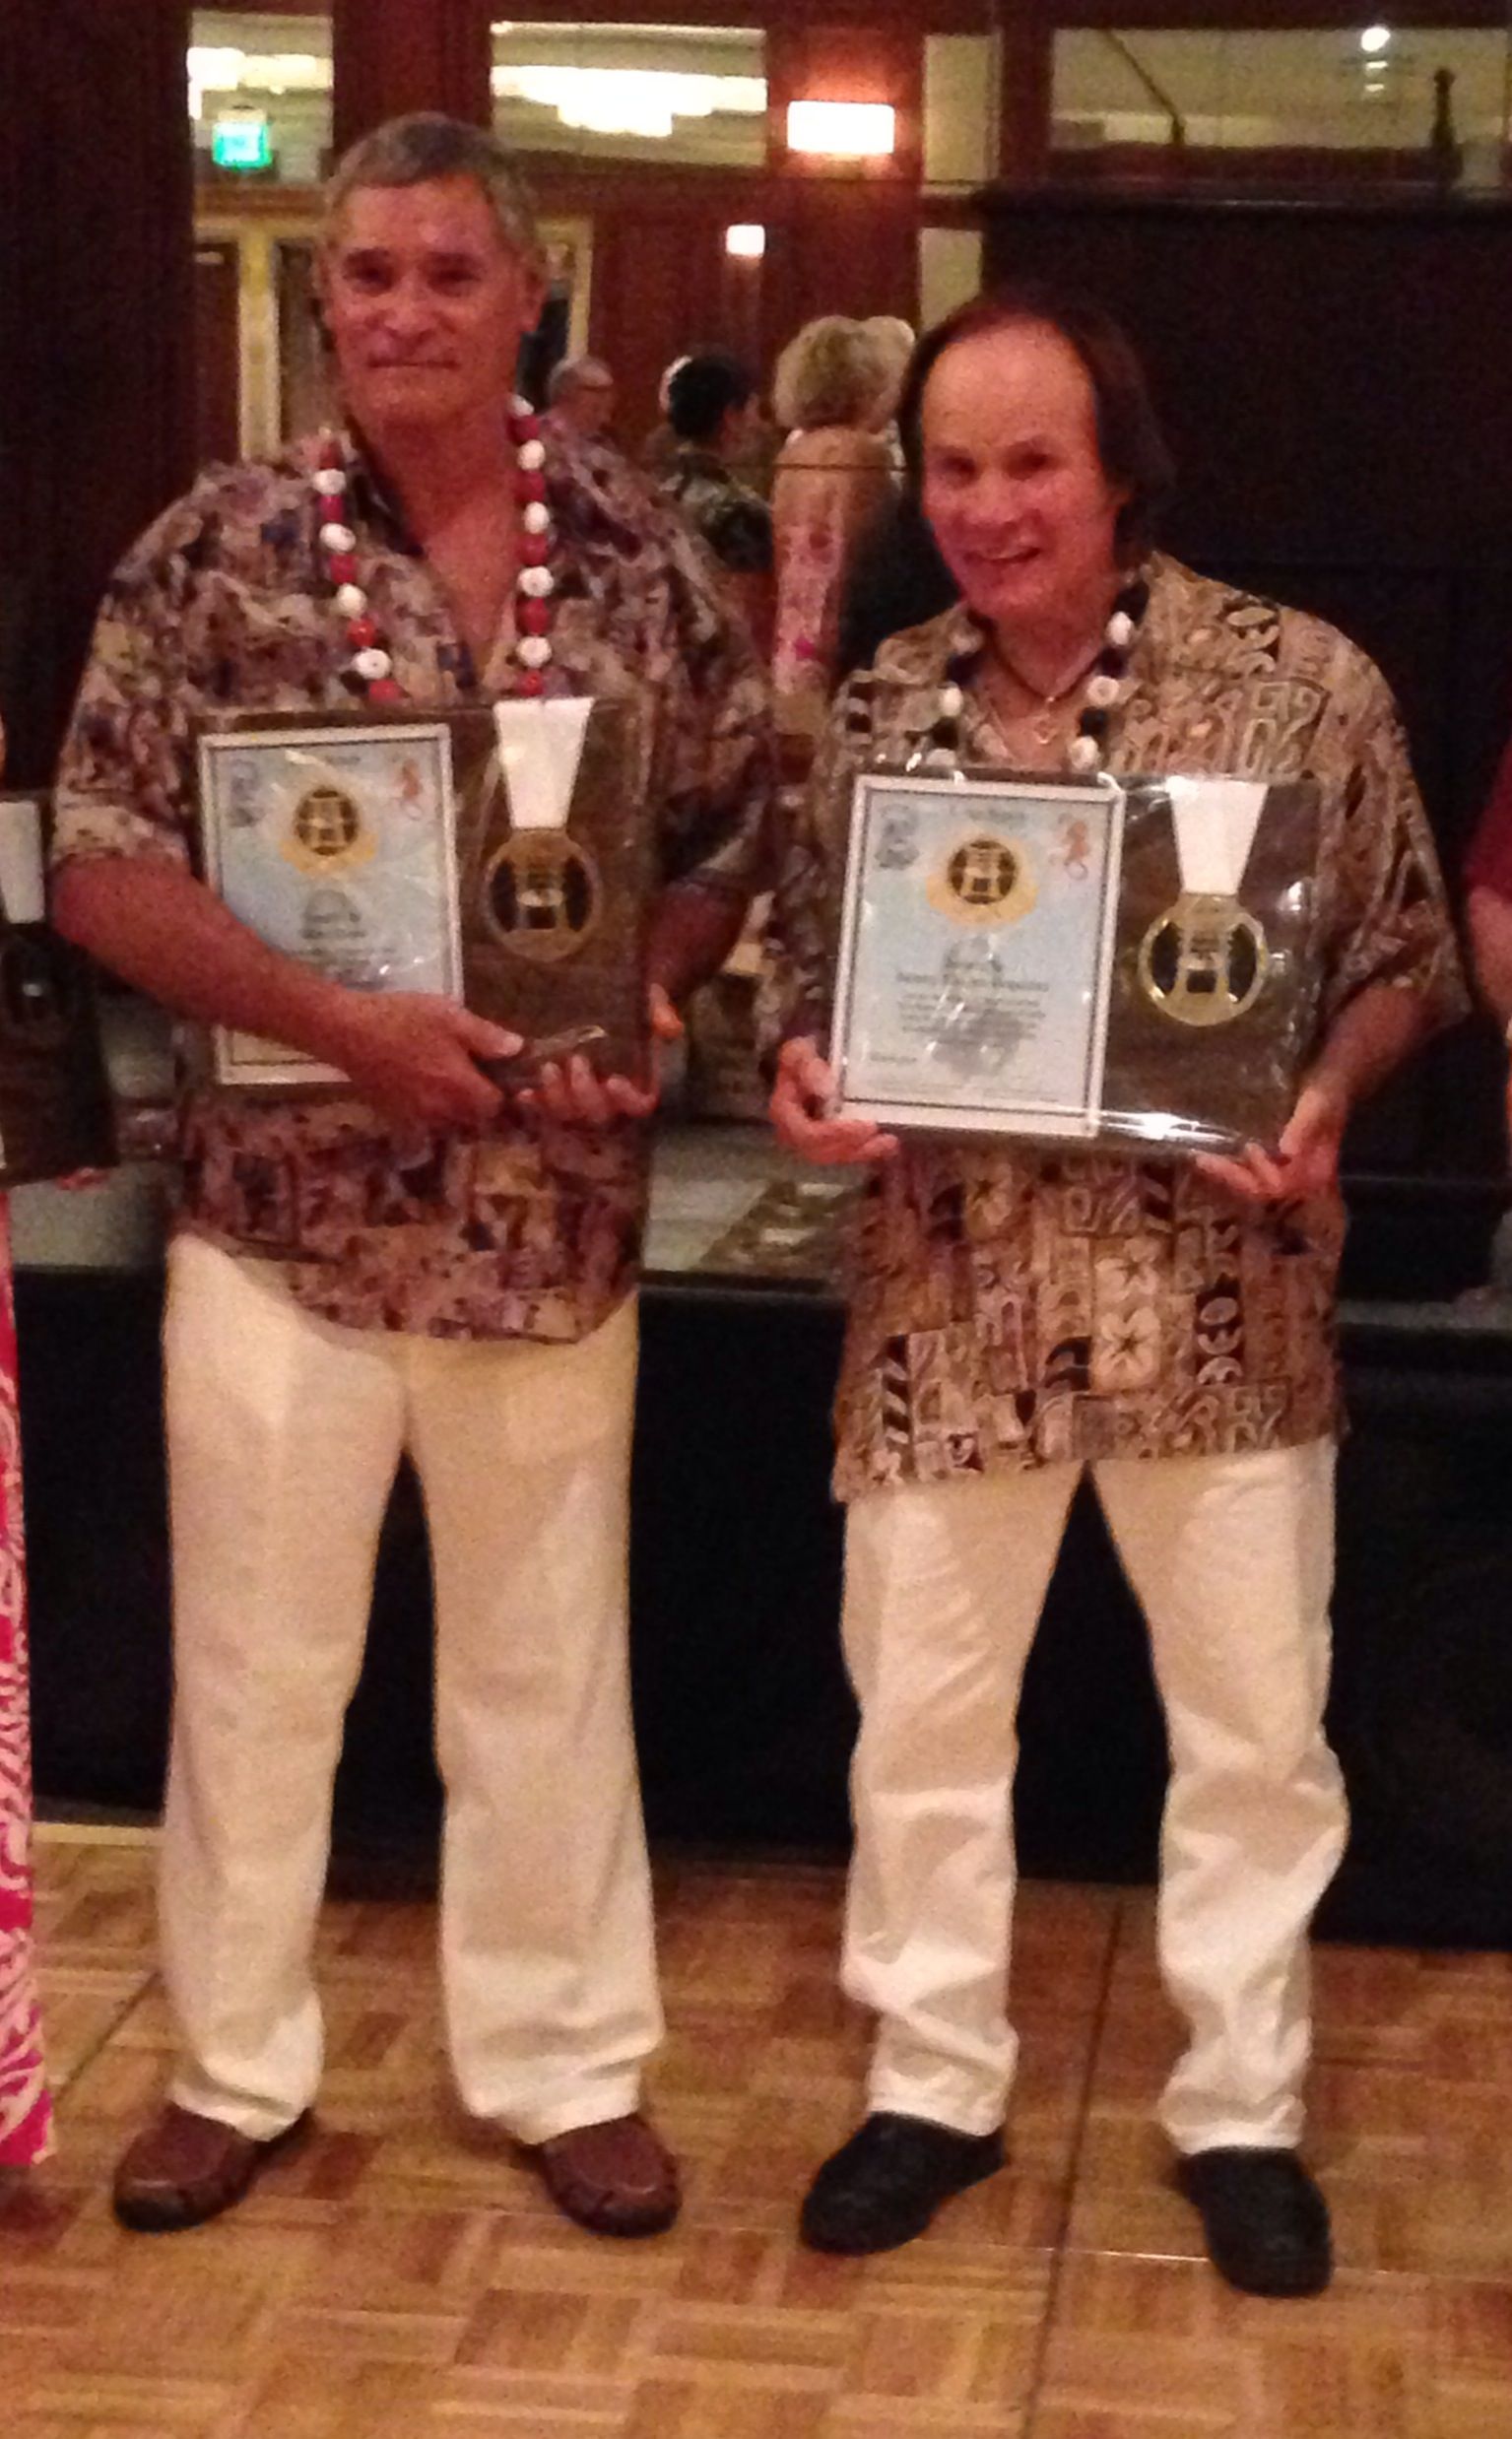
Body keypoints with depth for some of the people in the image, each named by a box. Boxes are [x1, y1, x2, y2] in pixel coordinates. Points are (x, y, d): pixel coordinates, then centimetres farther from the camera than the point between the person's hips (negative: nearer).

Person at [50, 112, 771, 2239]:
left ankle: (566, 2065, 29)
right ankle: (237, 2067, 29)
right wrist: (344, 1023, -21)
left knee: (546, 1659, 13)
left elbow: (736, 832, 8)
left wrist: (650, 993, -11)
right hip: (286, 1200, -1)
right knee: (256, 1660, 11)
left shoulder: (639, 551, 1)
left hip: (555, 1209, 1)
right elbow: (99, 867, -9)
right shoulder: (219, 549, -5)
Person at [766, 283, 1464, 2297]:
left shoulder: (1302, 680, -6)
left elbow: (1406, 957, 0)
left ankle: (1243, 2106, 29)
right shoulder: (875, 712, 1)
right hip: (951, 1298, 2)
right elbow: (809, 960, 10)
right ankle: (934, 2082, 31)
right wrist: (801, 1069, -11)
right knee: (921, 1707, 12)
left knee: (1253, 1721, 10)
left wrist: (1325, 1099, -18)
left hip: (1219, 1297, -2)